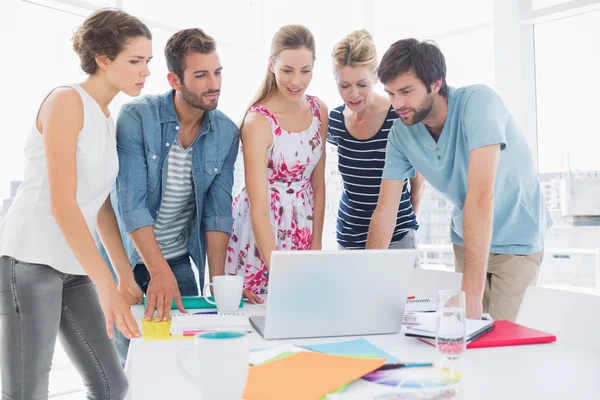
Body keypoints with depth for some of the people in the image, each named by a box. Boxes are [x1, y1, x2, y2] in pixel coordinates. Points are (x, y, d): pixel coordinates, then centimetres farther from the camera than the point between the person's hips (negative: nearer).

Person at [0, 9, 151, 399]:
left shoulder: (108, 119, 14)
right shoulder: (66, 100, -10)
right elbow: (61, 203, -18)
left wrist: (128, 277, 13)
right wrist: (107, 284, -20)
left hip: (73, 268, 8)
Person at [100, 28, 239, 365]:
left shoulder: (226, 133, -6)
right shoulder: (136, 118, -17)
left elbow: (218, 211, -7)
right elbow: (131, 204, -22)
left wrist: (218, 281, -12)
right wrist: (159, 272, -28)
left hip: (180, 260, 3)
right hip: (129, 257, -3)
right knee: (129, 358, 6)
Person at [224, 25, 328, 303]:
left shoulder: (319, 111, -2)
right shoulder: (258, 121, -20)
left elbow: (318, 183, 5)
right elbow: (258, 208, -23)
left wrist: (317, 242, 1)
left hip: (302, 228, 5)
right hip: (259, 231, -5)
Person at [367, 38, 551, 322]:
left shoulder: (477, 102, -29)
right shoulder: (401, 132, -13)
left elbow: (481, 196, -38)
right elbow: (385, 211, -10)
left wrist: (472, 293, -43)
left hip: (516, 240, -4)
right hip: (466, 238, 5)